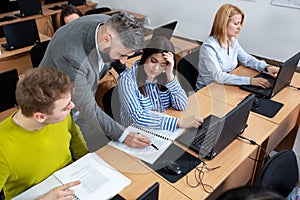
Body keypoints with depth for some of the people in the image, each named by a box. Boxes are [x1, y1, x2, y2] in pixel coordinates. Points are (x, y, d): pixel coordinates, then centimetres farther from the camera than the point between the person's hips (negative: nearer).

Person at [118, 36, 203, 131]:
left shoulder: (164, 75, -4)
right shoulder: (127, 80, -17)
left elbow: (182, 106, -9)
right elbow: (139, 117, -26)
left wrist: (169, 75, -19)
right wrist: (179, 122, -31)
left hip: (166, 130, 4)